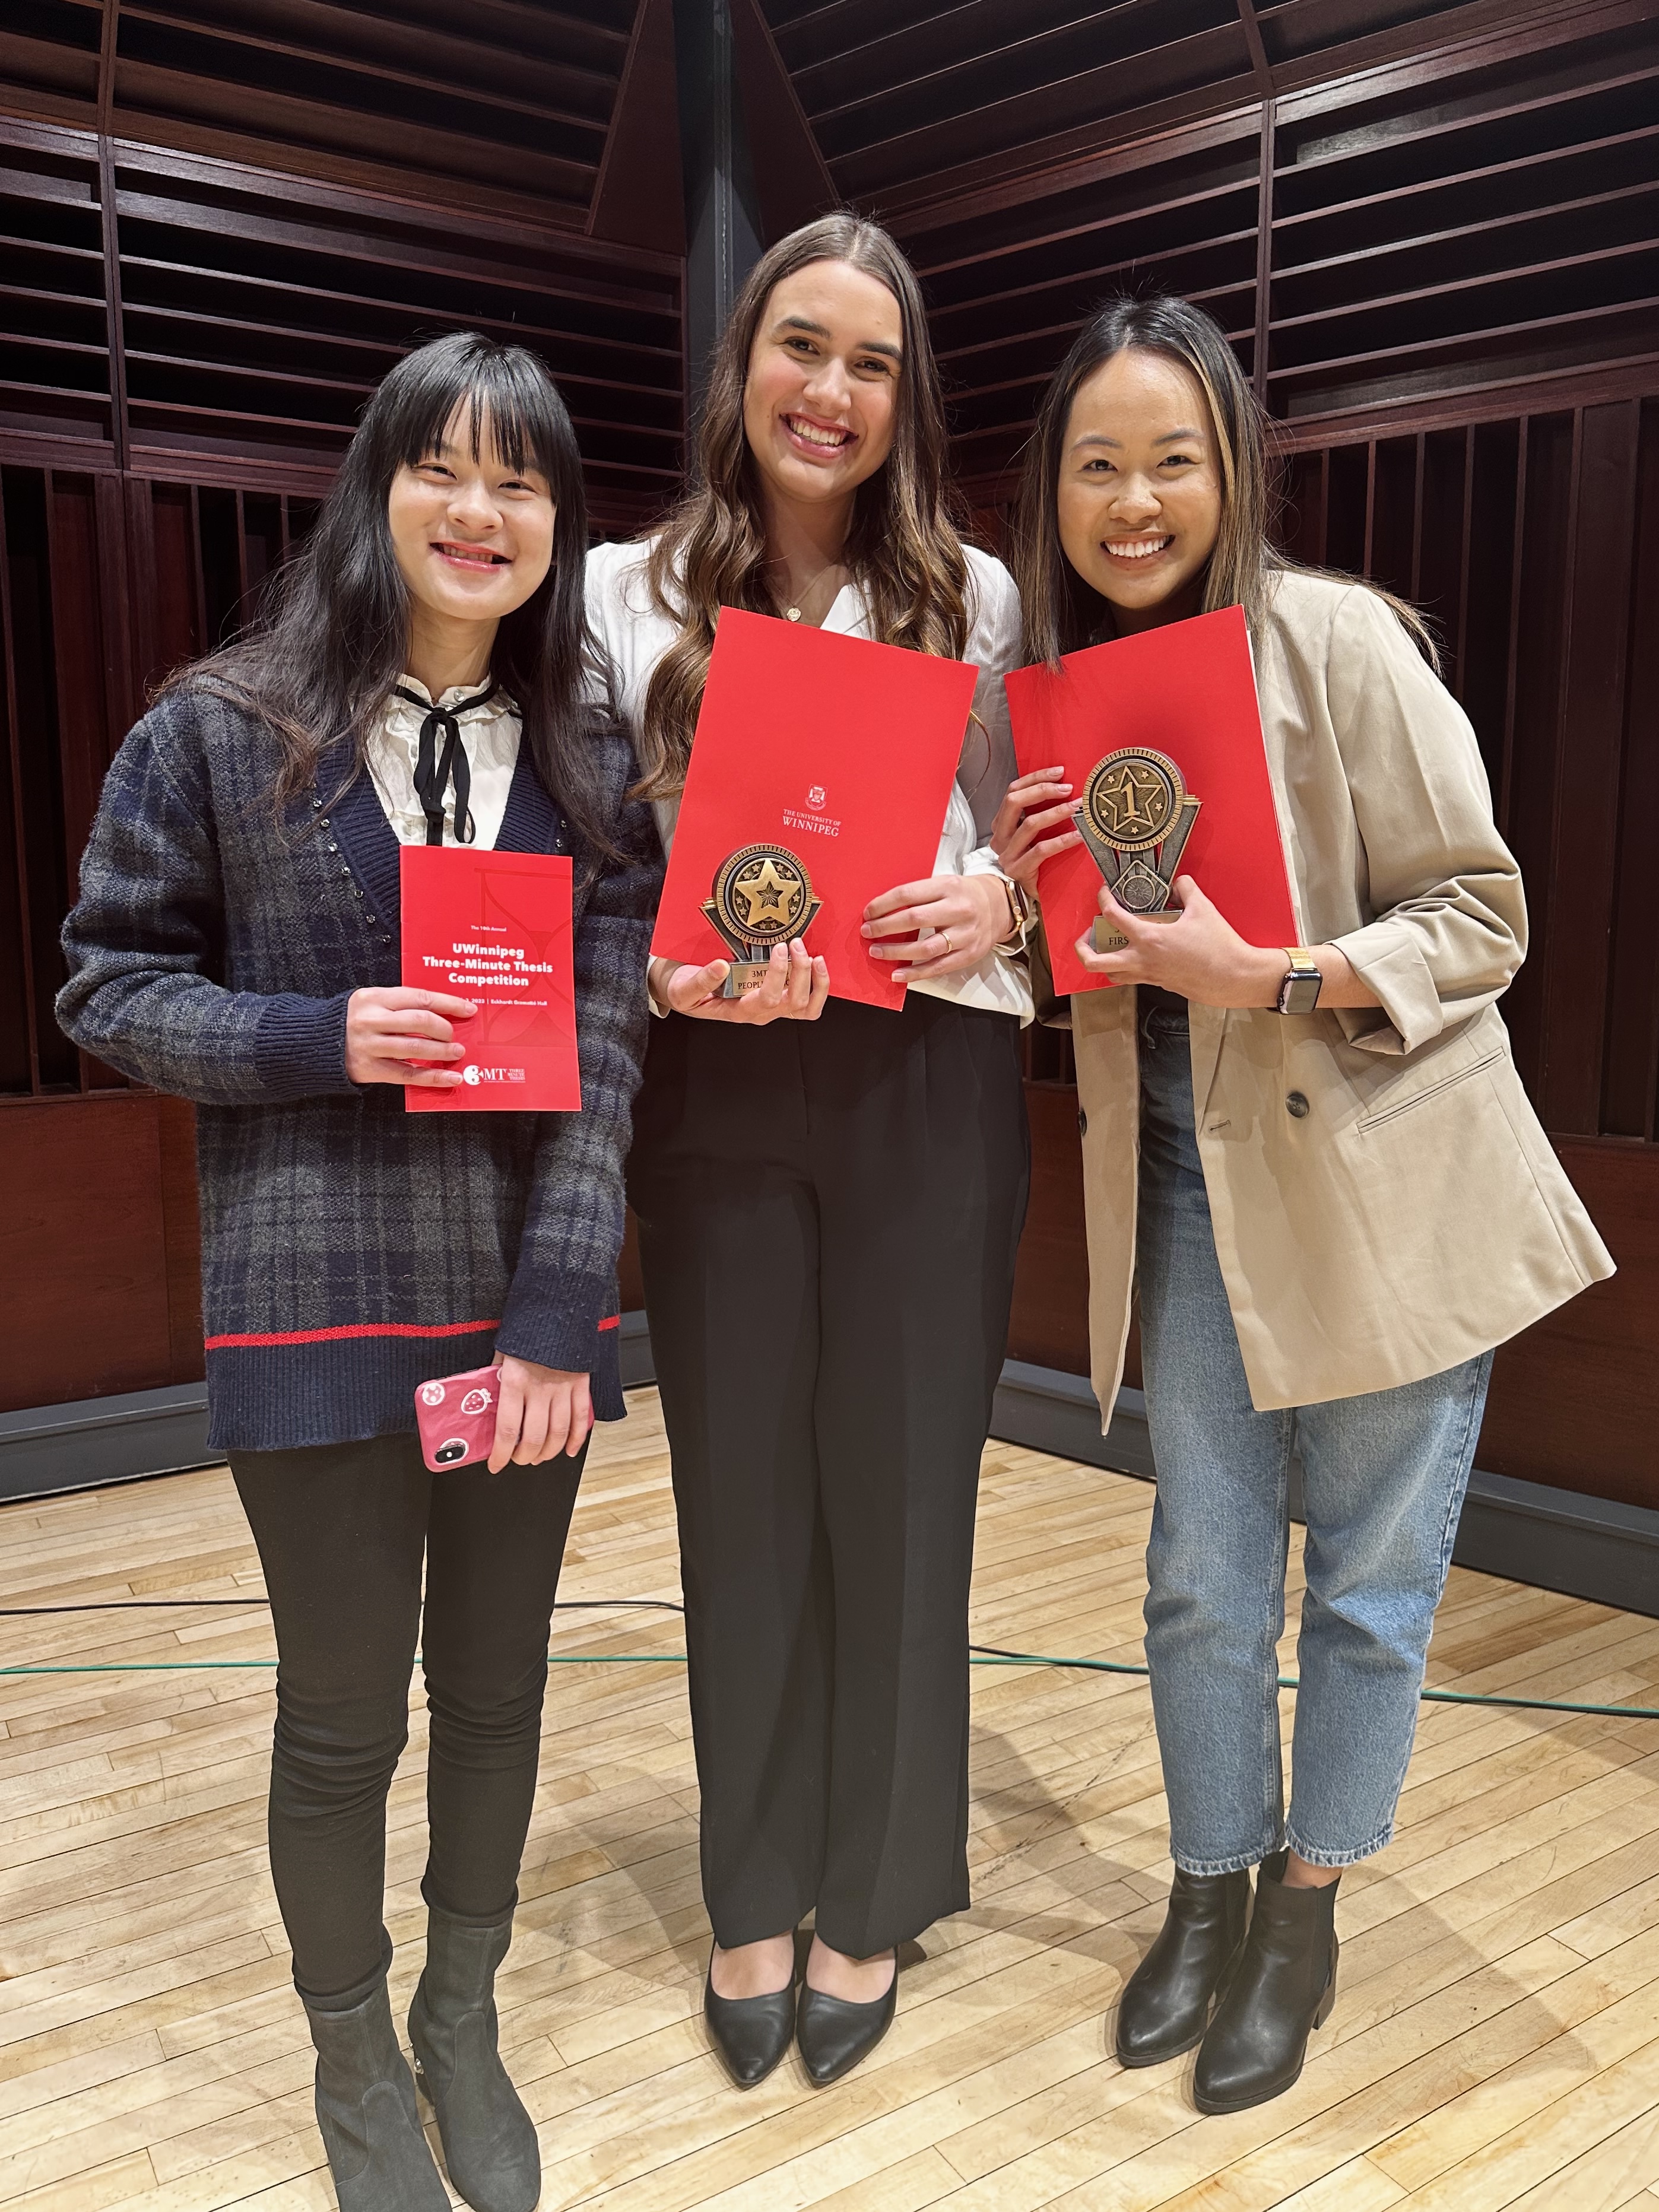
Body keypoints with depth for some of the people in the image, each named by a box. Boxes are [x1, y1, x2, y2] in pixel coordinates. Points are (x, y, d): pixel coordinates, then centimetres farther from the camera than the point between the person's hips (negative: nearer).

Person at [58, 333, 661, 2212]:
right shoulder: (219, 731, -2)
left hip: (523, 1301, 3)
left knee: (496, 1687, 15)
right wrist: (319, 1041, -17)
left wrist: (558, 1317, -11)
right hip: (317, 1299, -2)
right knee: (343, 1711, 10)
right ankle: (353, 2052, 36)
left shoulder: (589, 766, 4)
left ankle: (464, 2021, 41)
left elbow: (605, 1050, -2)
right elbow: (110, 984, 1)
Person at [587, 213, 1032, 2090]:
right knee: (741, 1486, 9)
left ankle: (875, 1893, 28)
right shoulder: (629, 595, 6)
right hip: (716, 1092, 1)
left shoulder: (976, 597, 6)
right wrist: (672, 968, -16)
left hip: (928, 1087, 0)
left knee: (898, 1484, 6)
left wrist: (997, 910, -13)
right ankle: (754, 1890, 30)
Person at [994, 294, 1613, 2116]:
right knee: (1199, 1582, 11)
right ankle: (1209, 1892, 34)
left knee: (1371, 1583, 9)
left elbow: (1480, 919, -11)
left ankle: (1304, 1915, 31)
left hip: (1383, 1184, -4)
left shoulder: (1334, 639, -12)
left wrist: (1271, 976, -26)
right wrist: (1021, 892, -8)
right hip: (1190, 1192, 4)